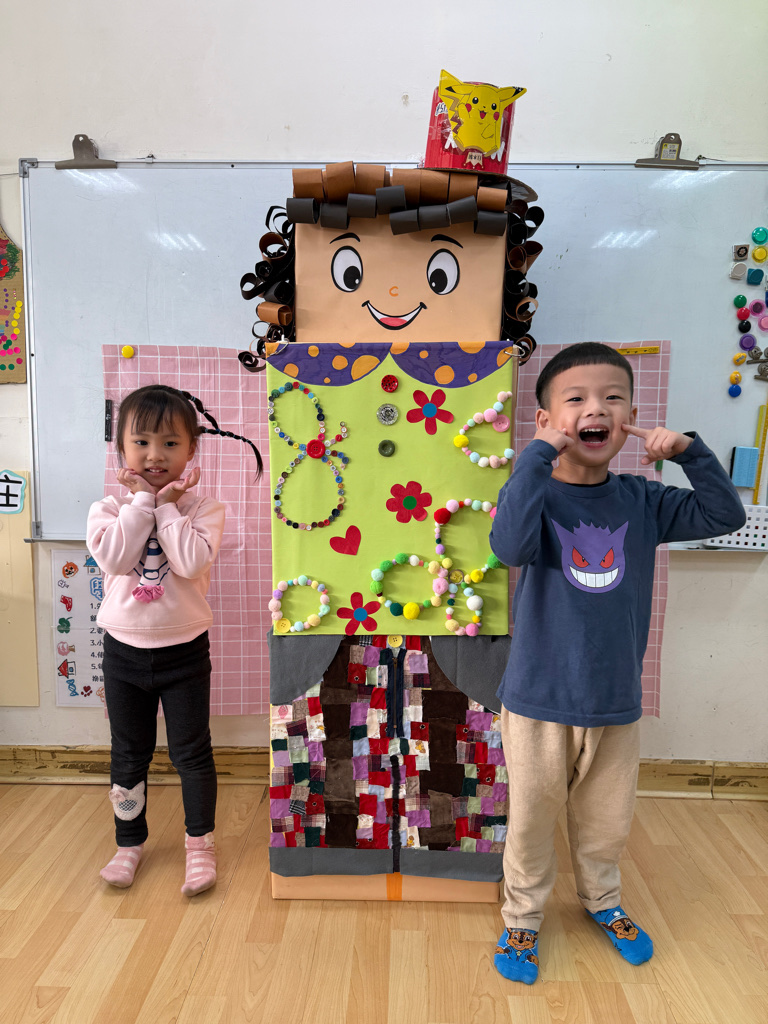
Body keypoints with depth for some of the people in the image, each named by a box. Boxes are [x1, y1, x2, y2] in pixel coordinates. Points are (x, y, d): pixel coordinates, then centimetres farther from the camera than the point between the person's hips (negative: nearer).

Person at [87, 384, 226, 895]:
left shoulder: (204, 508, -8)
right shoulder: (108, 508, -3)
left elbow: (192, 562, -25)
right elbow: (114, 558, -22)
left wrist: (167, 507, -19)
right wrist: (143, 500, -17)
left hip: (184, 649, -2)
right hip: (124, 649, 2)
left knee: (192, 753, 9)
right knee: (129, 756, 17)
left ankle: (200, 841, 30)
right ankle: (130, 841, 38)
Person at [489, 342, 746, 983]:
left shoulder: (641, 501, -1)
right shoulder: (538, 495, -14)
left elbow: (726, 516, 1)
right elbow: (510, 546, -34)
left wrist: (689, 450, -13)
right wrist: (539, 452, -33)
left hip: (617, 702, 4)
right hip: (540, 701, -3)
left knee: (607, 821, 25)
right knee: (532, 819, 16)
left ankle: (602, 900, 53)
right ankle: (523, 918, 42)